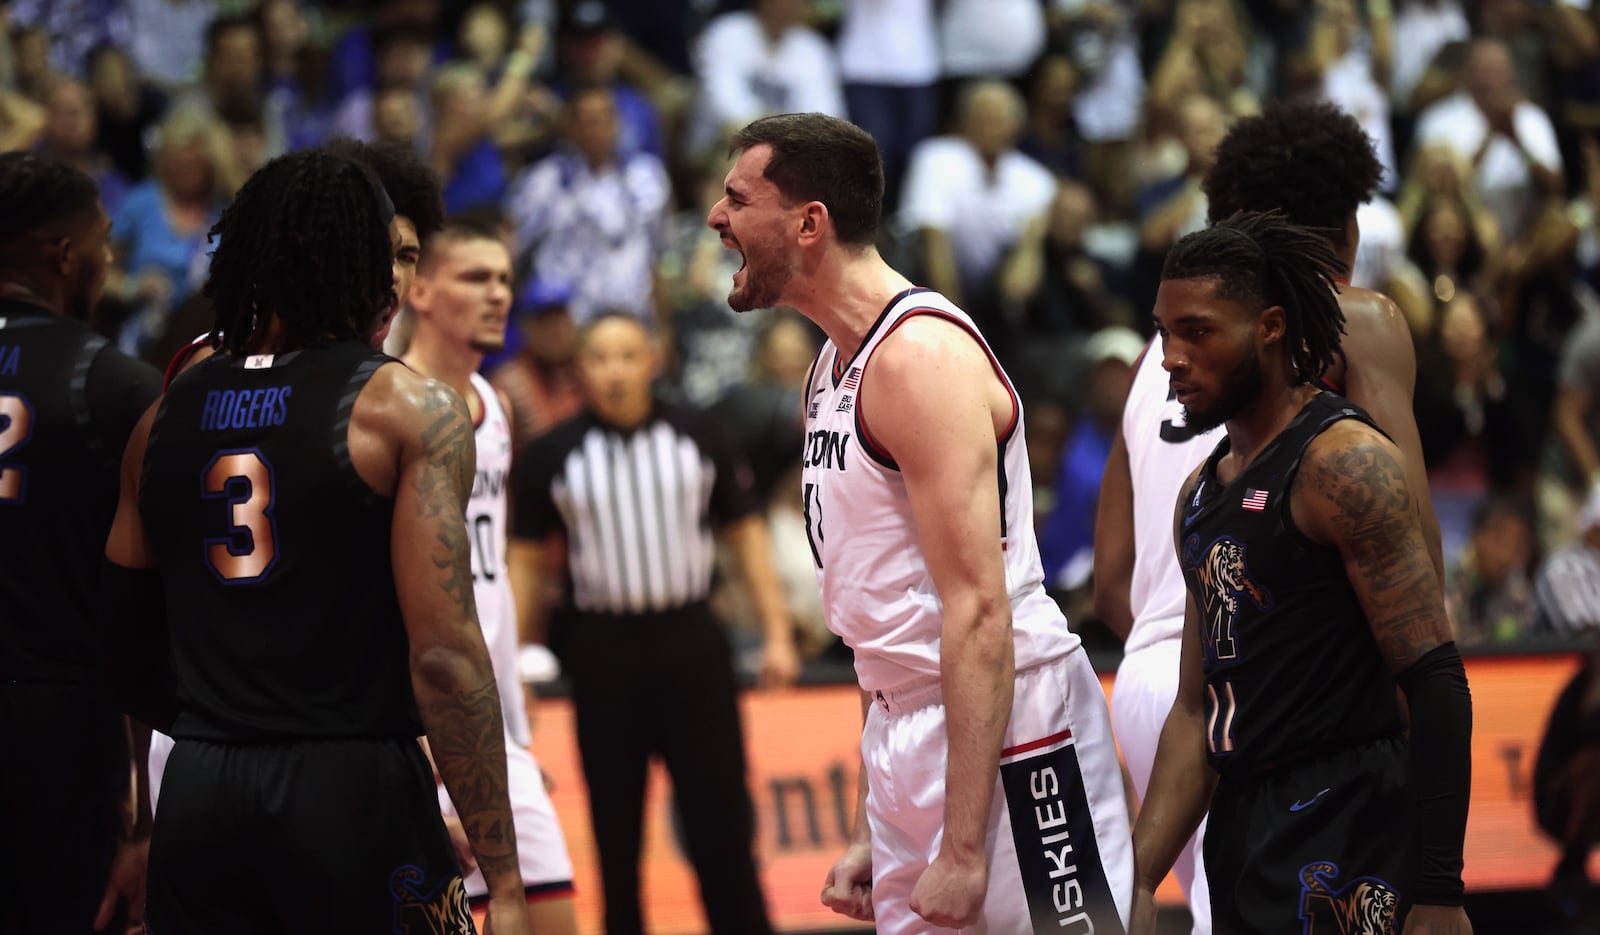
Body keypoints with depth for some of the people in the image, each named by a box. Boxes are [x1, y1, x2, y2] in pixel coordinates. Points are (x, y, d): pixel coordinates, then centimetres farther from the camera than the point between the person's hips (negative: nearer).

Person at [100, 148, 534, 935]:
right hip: (354, 792, -5)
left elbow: (124, 638, 15)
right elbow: (444, 657, -12)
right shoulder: (409, 411, -5)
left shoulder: (166, 417, 10)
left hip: (195, 802, 5)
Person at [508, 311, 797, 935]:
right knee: (615, 829, 5)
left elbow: (745, 533, 7)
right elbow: (527, 561, 6)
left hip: (691, 644, 0)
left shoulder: (696, 438, 2)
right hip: (602, 647, 0)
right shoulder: (553, 455, 0)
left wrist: (777, 634, 1)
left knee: (721, 816, 0)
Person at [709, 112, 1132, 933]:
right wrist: (871, 837, 18)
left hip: (1004, 723, -9)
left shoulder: (922, 355, -16)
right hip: (908, 727, 9)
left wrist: (962, 851, -25)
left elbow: (978, 611, -22)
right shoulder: (836, 366, 15)